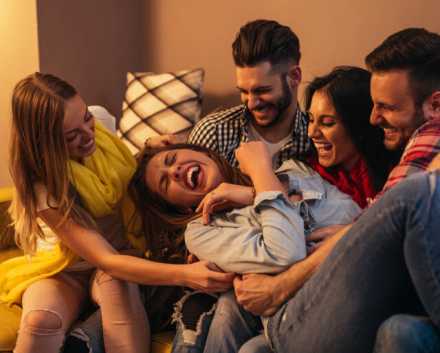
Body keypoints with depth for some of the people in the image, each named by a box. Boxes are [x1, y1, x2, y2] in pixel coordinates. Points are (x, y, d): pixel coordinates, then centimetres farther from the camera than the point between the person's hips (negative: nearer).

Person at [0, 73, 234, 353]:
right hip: (64, 270, -3)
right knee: (41, 320, -35)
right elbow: (105, 261, -32)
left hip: (122, 253, 3)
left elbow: (133, 181, 10)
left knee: (116, 284, -34)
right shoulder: (43, 188, -26)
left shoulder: (100, 124, -11)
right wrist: (183, 275, -45)